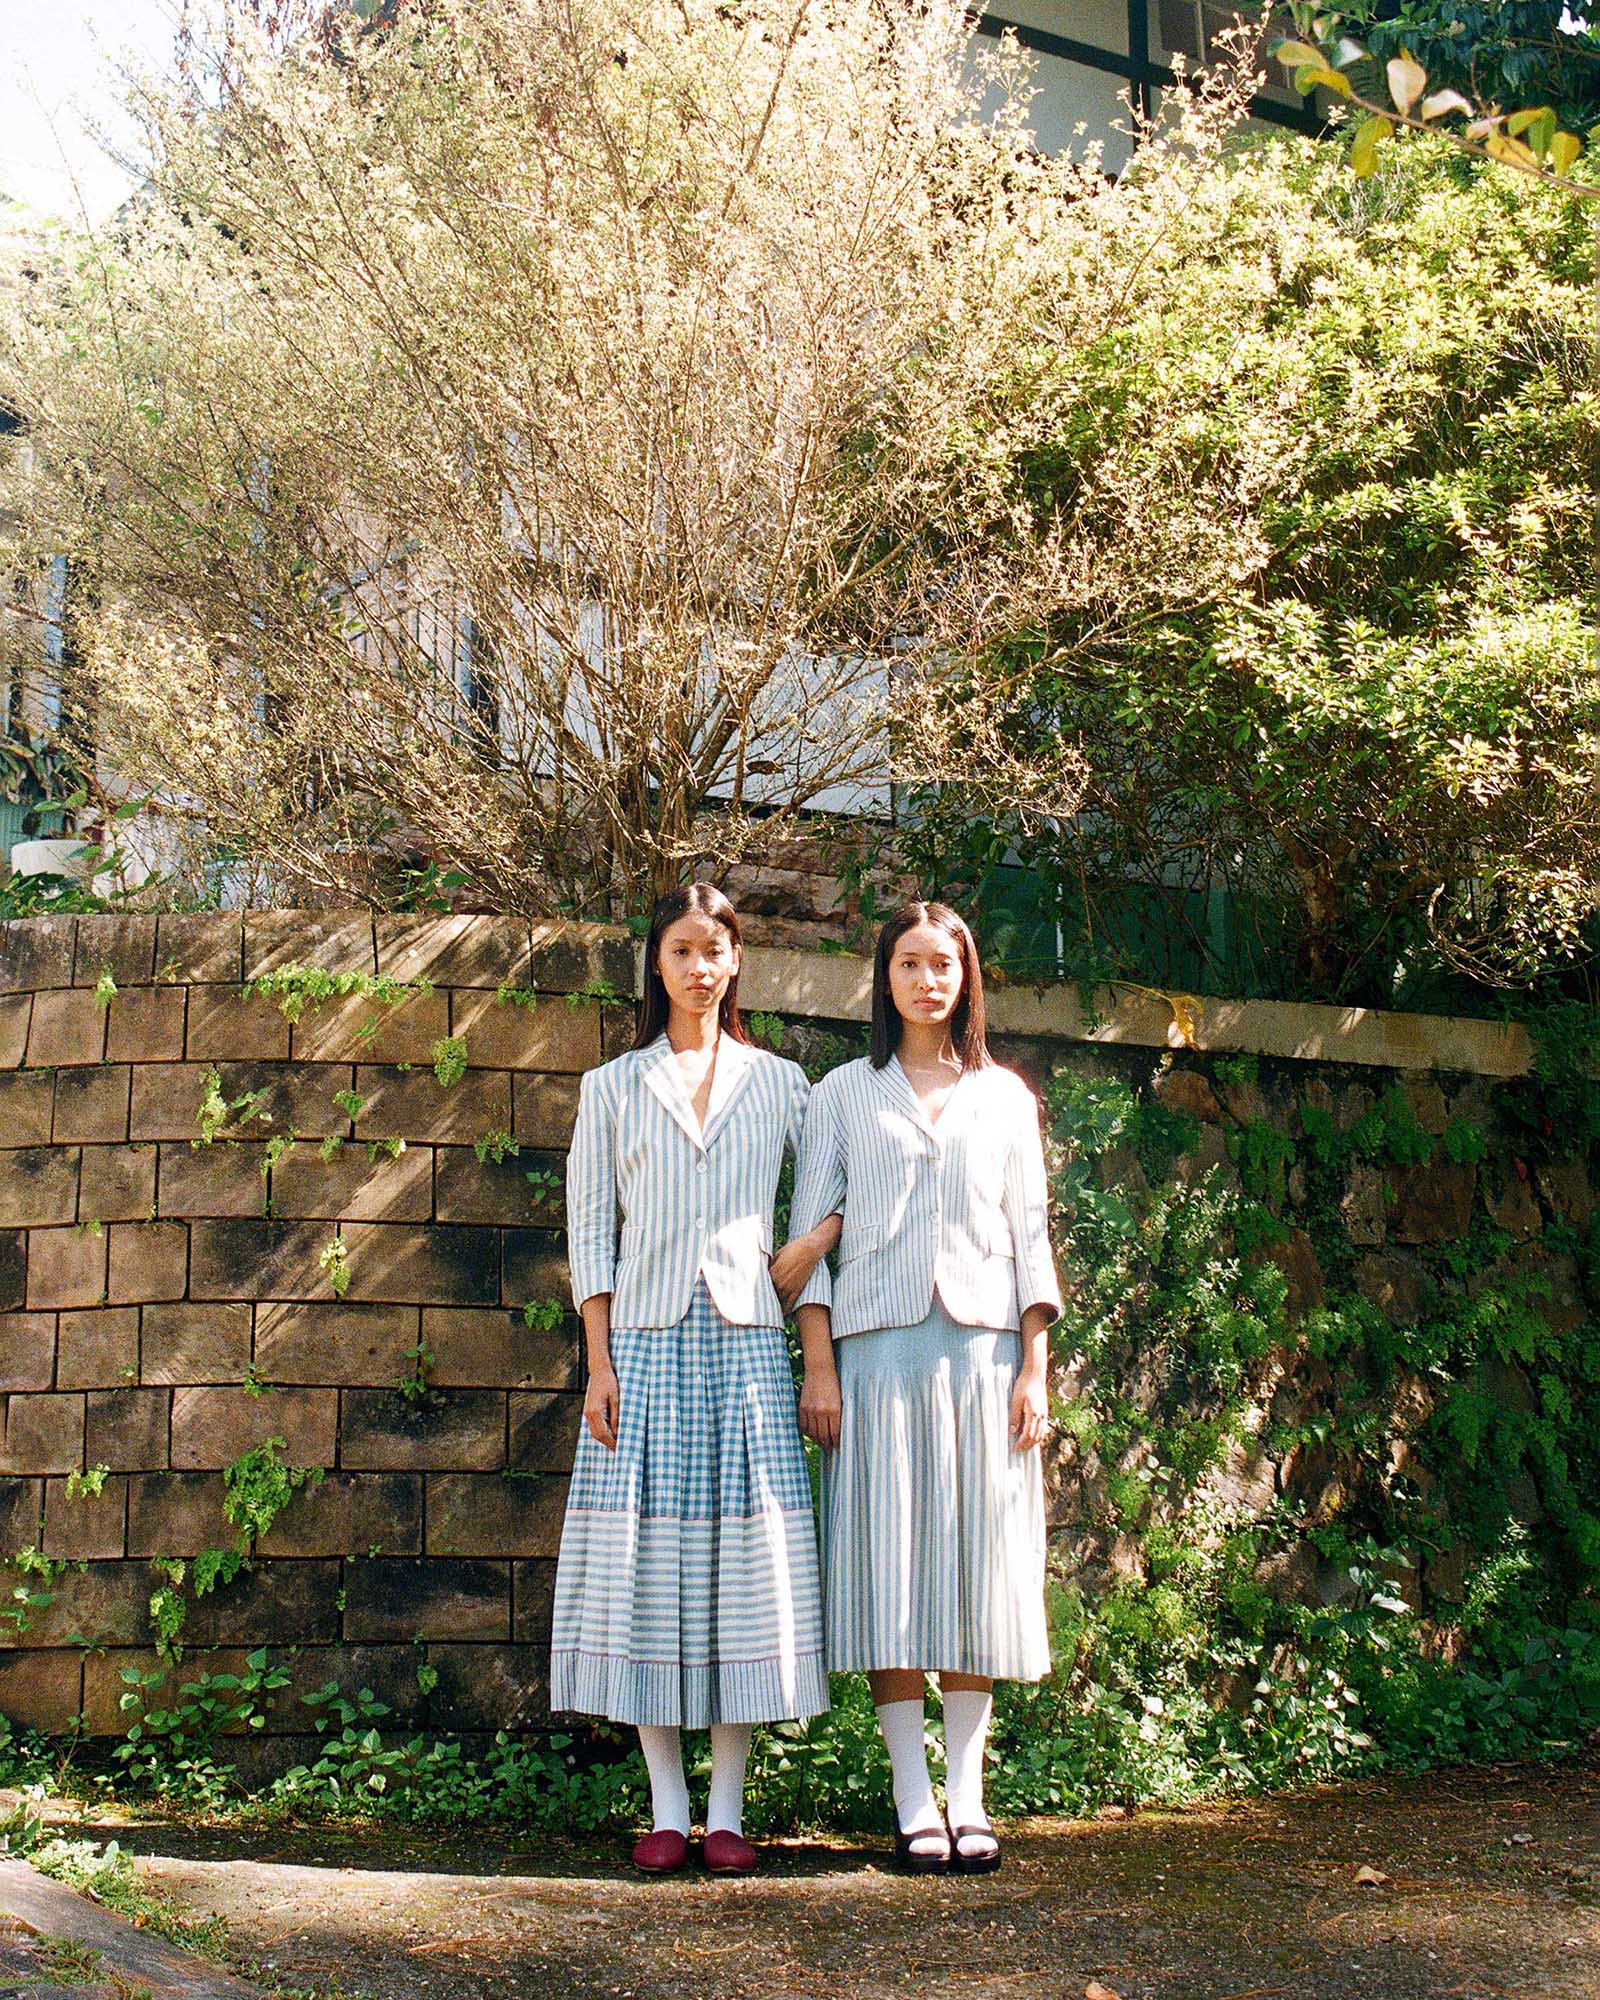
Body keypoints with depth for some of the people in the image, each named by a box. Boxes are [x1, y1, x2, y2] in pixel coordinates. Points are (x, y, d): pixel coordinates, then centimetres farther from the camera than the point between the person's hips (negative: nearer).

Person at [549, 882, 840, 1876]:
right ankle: (668, 1810, 6)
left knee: (747, 1556, -2)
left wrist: (809, 1248, -4)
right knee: (648, 1559, -3)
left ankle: (728, 1811, 6)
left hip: (746, 1344, 0)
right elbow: (591, 1234, 5)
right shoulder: (613, 1088, 10)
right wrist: (598, 1366, -3)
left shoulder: (781, 1083, 11)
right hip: (646, 1344, 0)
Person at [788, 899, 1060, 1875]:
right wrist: (819, 1363, -4)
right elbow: (810, 1231, 5)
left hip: (983, 1345, 1)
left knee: (977, 1564, 0)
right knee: (890, 1567, -4)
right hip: (879, 1346, -1)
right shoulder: (844, 1093, 10)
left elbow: (1030, 1235, 11)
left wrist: (1035, 1366, 2)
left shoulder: (1005, 1096, 14)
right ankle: (914, 1805, 0)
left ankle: (968, 1799, 6)